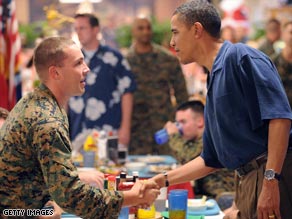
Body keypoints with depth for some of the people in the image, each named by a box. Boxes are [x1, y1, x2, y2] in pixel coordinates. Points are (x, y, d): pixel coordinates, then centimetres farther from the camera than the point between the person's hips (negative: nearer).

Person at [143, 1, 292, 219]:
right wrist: (163, 181, 24)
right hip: (247, 182, 9)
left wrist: (270, 180, -23)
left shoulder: (239, 56, -6)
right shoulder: (214, 81, 21)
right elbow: (211, 159, 26)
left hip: (274, 176, -9)